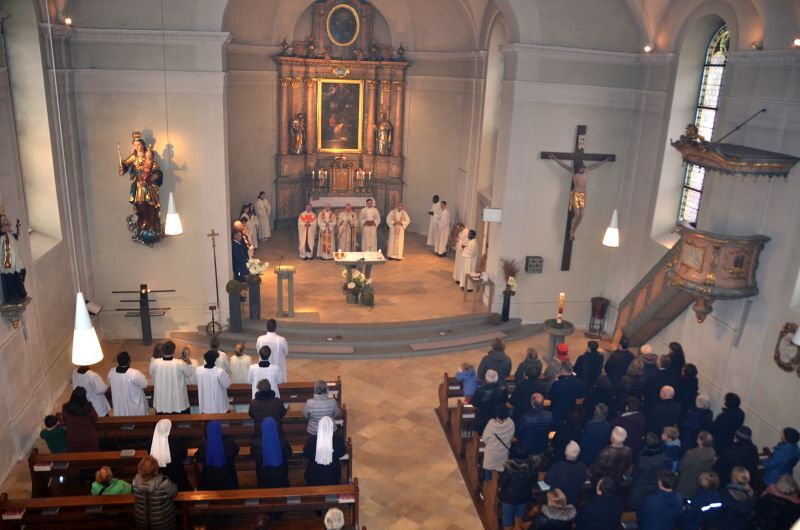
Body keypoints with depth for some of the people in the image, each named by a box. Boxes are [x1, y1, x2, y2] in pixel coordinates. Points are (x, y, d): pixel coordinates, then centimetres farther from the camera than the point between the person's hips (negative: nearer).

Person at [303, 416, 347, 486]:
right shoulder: (338, 439, -22)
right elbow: (342, 453, -4)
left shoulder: (312, 440, -24)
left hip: (314, 474, 0)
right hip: (332, 472, 0)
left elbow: (306, 455, -8)